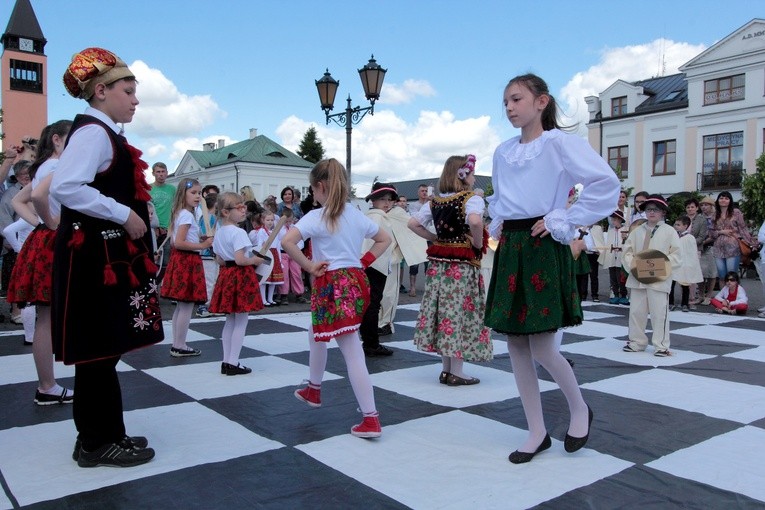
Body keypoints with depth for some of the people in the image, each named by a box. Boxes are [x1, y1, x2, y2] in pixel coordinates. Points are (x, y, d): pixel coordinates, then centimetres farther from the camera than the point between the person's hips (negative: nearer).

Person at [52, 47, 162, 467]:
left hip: (106, 254, 10)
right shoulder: (93, 131, -12)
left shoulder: (102, 133, 18)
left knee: (102, 349, 14)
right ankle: (98, 442, 10)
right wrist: (124, 214, -21)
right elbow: (65, 187, -26)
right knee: (98, 349, -2)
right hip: (96, 256, -10)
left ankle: (99, 436, 25)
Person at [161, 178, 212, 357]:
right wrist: (202, 246, -18)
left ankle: (177, 345, 21)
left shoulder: (181, 214, 16)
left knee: (182, 306, 15)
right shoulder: (187, 215, -15)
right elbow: (179, 243, -23)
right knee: (187, 306, -3)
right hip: (188, 261, -10)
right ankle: (180, 347, 3)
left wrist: (200, 239, 12)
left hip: (182, 260, 10)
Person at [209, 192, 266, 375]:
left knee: (230, 320, 16)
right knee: (241, 322, 0)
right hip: (241, 276, -9)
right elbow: (240, 259, -24)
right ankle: (233, 363, 4)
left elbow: (219, 260, 14)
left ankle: (226, 361, 21)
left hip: (226, 275, 9)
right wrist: (254, 260, -9)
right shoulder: (238, 232, -17)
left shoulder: (219, 232, 10)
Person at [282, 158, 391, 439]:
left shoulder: (316, 217, -11)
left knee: (353, 353, 2)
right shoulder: (357, 215, 8)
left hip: (332, 285, -7)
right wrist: (363, 262, 13)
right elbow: (385, 239, 19)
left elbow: (287, 241, -25)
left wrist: (309, 266, -13)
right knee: (316, 335, 21)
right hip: (357, 281, 7)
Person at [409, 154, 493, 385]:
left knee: (443, 309, 10)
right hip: (463, 264, -6)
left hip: (438, 262, 6)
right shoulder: (472, 199, -11)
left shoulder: (434, 201, 8)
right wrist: (478, 244, -14)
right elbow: (475, 221, -30)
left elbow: (413, 223, 9)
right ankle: (456, 372, 6)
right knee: (460, 312, 1)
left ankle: (446, 369, 18)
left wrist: (435, 238, 11)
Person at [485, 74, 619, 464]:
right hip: (509, 250, 7)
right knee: (516, 345, 6)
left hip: (543, 248, -7)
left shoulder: (559, 143, -6)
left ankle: (579, 409, 23)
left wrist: (564, 221, -16)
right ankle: (537, 432, 19)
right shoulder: (503, 152, 14)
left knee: (541, 348, -7)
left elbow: (606, 183, -16)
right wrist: (497, 224, 13)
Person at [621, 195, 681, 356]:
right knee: (636, 311, 10)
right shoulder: (637, 231, 10)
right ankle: (636, 342, 22)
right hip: (637, 278, 4)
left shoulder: (669, 231, 0)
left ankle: (661, 345, 7)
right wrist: (632, 263, -9)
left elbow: (676, 255, -3)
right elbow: (627, 251, 9)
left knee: (659, 313, -2)